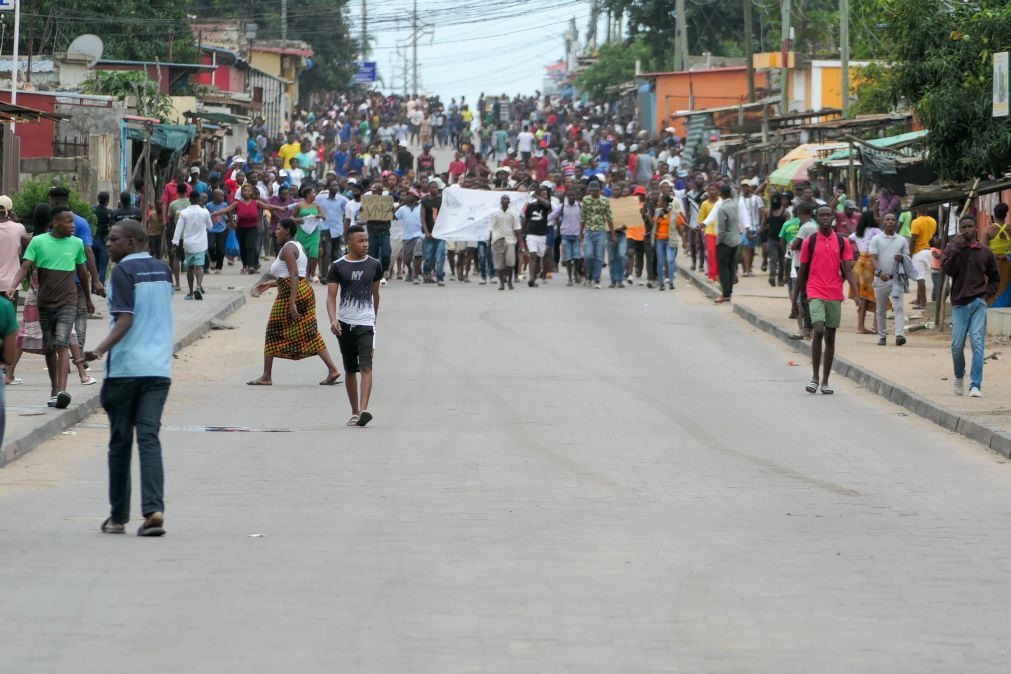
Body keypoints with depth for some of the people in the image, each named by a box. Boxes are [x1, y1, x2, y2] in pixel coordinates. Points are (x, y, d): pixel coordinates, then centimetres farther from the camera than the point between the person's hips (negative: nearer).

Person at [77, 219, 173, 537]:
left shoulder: (123, 271, -7)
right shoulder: (163, 270, 14)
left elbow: (125, 319, -18)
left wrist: (101, 349, -27)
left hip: (125, 368, -5)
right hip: (159, 368, 5)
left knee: (120, 442, 7)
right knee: (149, 439, -2)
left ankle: (118, 517, 15)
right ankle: (154, 509, -20)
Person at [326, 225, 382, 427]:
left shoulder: (374, 265, 4)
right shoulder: (338, 266, -1)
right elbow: (331, 296, -6)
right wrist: (333, 320, -21)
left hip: (366, 323, -1)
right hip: (344, 324, 1)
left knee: (366, 366, -17)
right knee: (350, 370, 10)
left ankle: (364, 410, -27)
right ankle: (354, 412, 20)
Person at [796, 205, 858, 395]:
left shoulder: (842, 242, 6)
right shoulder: (809, 241, 3)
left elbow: (848, 270, 1)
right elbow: (802, 271, 8)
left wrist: (856, 293, -11)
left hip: (835, 295, 2)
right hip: (815, 293, -2)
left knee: (830, 337, 6)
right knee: (818, 331, -19)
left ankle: (825, 381, 12)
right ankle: (815, 377, -9)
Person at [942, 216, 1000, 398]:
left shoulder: (985, 252, 8)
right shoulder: (952, 249, 6)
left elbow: (994, 278, 17)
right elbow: (947, 269, -12)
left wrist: (987, 293, 2)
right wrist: (957, 247, -14)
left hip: (978, 302, 0)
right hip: (959, 303, 0)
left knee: (977, 343, -11)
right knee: (957, 345, -1)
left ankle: (975, 385, -13)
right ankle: (959, 376, 27)